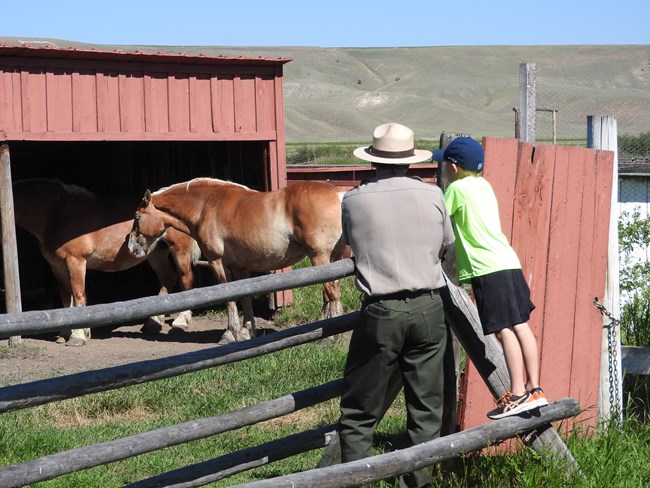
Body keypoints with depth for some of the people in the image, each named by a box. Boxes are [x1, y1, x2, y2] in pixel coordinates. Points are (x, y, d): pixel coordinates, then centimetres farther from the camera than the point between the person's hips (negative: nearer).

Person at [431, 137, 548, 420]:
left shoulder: (457, 188, -4)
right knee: (520, 326, 7)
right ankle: (534, 389, 8)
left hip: (488, 268, -8)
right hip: (508, 261, 8)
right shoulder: (483, 185, 18)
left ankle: (518, 394, -14)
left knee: (504, 330, -11)